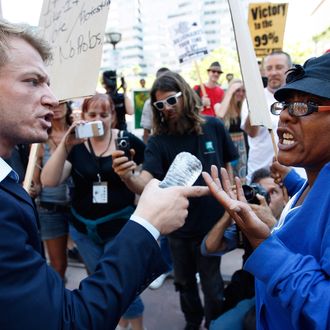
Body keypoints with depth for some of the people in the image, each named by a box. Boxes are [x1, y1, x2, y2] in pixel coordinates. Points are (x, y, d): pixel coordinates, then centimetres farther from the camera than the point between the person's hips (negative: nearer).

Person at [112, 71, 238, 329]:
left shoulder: (213, 127, -10)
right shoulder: (158, 141, -12)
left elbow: (228, 168, 1)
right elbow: (145, 184, -26)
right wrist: (128, 177, -48)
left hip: (211, 223, -1)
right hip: (179, 227, 2)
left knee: (211, 284, 14)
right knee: (184, 283, 22)